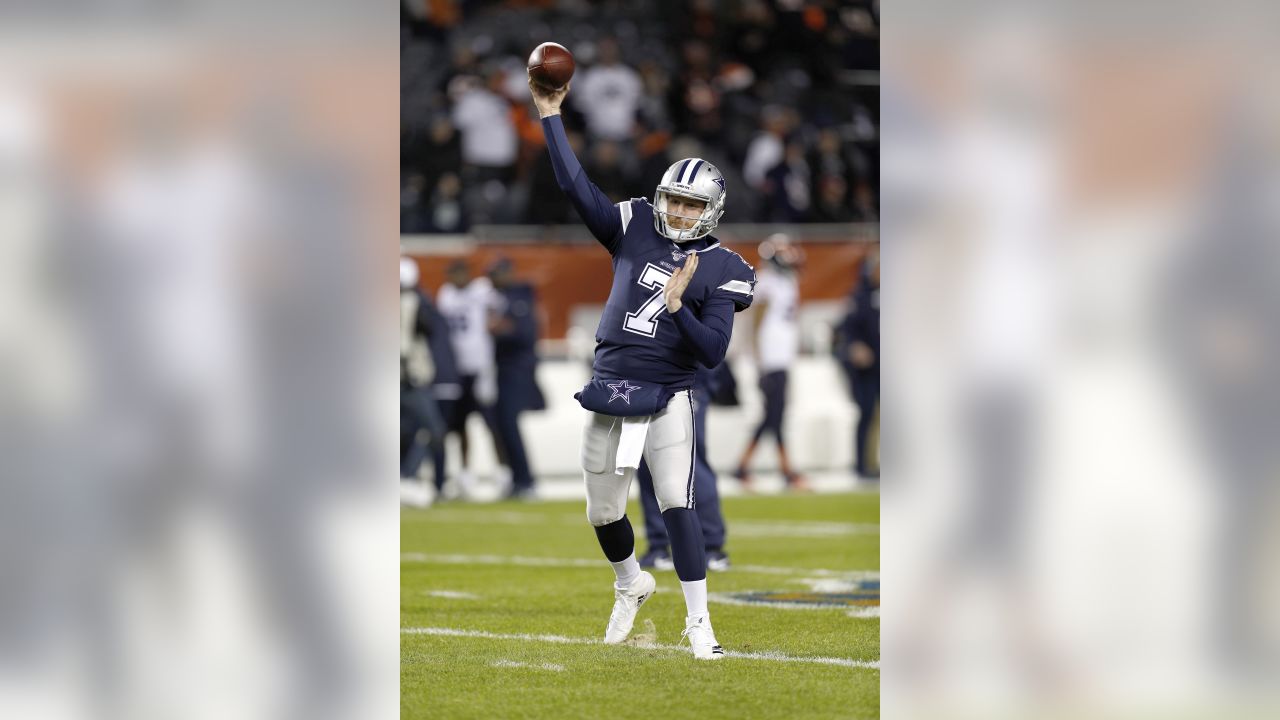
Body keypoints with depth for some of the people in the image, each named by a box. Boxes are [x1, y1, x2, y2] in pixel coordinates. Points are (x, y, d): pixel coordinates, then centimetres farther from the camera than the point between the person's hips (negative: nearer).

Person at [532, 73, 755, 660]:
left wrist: (677, 306, -25)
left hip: (667, 400, -4)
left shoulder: (719, 270, -4)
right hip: (608, 392, 4)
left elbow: (713, 352, -10)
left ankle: (698, 622, -10)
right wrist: (550, 116, -4)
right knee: (603, 513, 13)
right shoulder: (635, 231, 4)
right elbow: (577, 187, 0)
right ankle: (632, 586, 42)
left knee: (678, 506, -16)